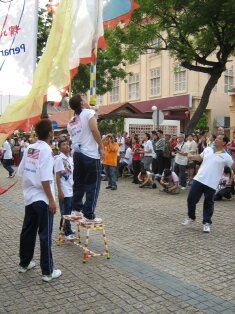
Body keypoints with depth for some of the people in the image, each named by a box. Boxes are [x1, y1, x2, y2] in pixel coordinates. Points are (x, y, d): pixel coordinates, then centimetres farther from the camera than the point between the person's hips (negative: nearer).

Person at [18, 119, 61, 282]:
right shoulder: (46, 150, -16)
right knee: (45, 235, 0)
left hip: (29, 196, 8)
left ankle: (24, 263, 32)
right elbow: (45, 179, -22)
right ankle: (48, 272, 8)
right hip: (42, 199, -7)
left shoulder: (29, 148, 6)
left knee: (28, 231, 18)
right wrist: (51, 200, -17)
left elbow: (21, 171, 10)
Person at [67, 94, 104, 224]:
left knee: (78, 183, 18)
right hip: (90, 154, -7)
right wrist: (101, 147, -12)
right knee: (93, 185, -1)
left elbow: (73, 138, 14)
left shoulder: (71, 122, 18)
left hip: (77, 154, 7)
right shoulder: (89, 112, -4)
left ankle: (76, 210, 25)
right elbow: (94, 129, -17)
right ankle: (89, 216, 1)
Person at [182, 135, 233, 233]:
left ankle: (206, 223, 22)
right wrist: (192, 157, 7)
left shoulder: (226, 157, -4)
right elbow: (200, 157, 23)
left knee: (208, 204, 7)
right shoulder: (207, 149, 7)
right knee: (191, 199, 6)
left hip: (211, 184, -3)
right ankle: (191, 217, 28)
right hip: (199, 179, 3)